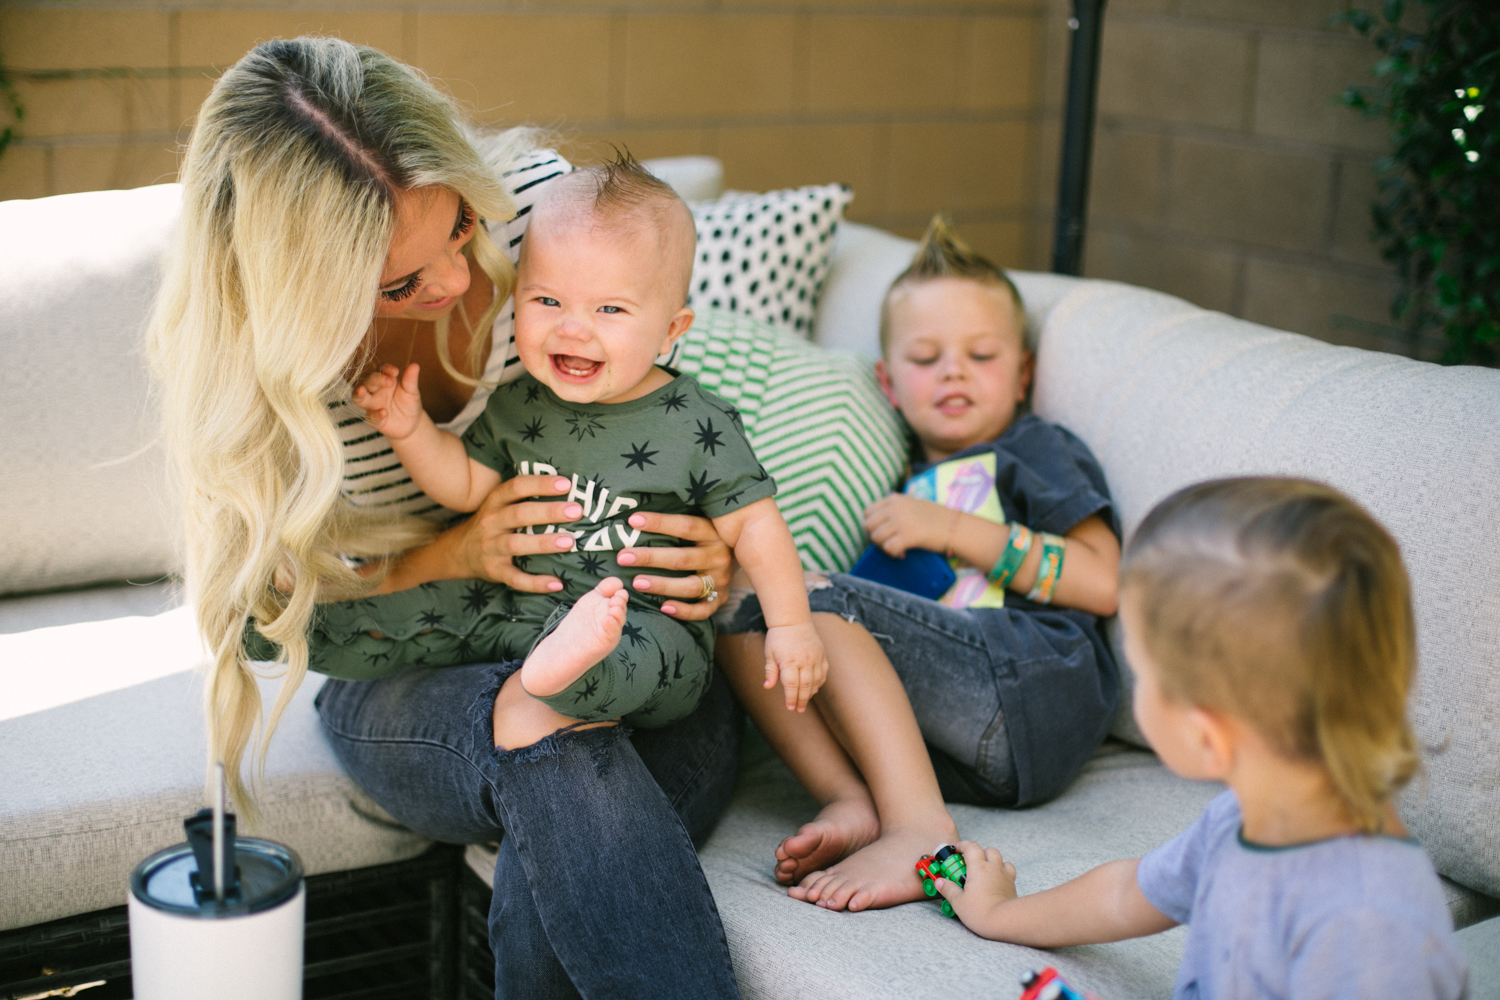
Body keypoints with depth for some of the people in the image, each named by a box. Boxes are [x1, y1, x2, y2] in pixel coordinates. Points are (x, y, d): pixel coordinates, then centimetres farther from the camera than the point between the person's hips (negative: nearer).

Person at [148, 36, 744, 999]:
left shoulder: (536, 197, -12)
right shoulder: (245, 350, -16)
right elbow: (278, 593, -5)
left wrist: (711, 550, -17)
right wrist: (452, 553, -24)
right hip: (406, 681, -1)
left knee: (552, 879, -32)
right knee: (541, 720, -37)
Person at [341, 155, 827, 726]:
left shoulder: (698, 427, -9)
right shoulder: (518, 407, 5)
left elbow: (753, 523, -6)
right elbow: (467, 485, 14)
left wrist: (790, 625, -12)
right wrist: (410, 430, -1)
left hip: (641, 623, -5)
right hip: (513, 609, 6)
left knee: (665, 650, -38)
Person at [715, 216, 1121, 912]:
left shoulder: (1037, 448, 18)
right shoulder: (912, 485, 34)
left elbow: (1102, 583, 2)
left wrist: (952, 530, -1)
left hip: (1034, 682, -6)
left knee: (807, 594, -22)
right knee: (741, 613, -6)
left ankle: (917, 827, -34)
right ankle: (850, 802, -25)